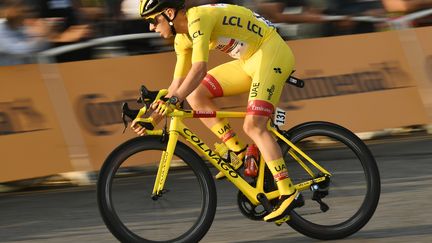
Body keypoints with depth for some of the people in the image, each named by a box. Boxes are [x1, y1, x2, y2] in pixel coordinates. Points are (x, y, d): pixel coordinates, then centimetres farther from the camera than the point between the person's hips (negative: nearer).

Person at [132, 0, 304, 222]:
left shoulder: (198, 19, -23)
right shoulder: (182, 38, 6)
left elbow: (200, 69, -35)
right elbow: (178, 83, 11)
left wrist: (174, 100, -43)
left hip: (272, 52, -9)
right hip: (249, 61, 9)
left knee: (253, 126, -21)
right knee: (195, 95, 1)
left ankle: (289, 194, -21)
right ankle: (237, 152, 5)